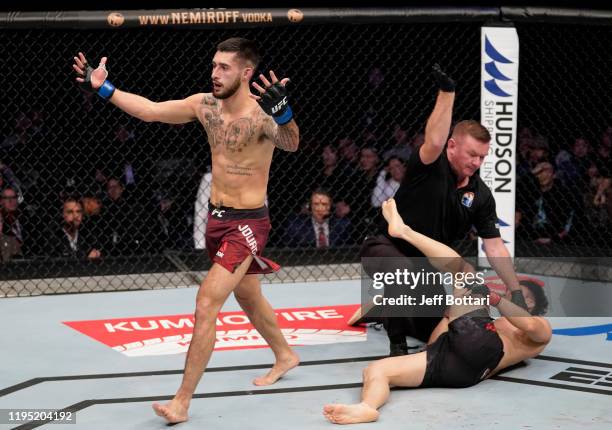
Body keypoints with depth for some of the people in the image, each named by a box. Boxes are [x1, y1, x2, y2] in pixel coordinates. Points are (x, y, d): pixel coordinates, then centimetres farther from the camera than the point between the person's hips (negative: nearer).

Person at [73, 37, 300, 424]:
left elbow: (291, 144, -42)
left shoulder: (261, 114, -22)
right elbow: (148, 110, 7)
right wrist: (103, 88, 2)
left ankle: (182, 402, -12)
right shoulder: (205, 105, 0)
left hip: (247, 223, -8)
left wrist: (283, 113, -63)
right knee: (248, 296, 24)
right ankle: (285, 356, 48)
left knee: (207, 302, -15)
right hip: (216, 217, 8)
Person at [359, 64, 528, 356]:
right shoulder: (430, 167, -19)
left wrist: (516, 293, -9)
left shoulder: (480, 195, -5)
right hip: (386, 248, -7)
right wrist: (446, 92, -50)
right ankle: (397, 343, -18)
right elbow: (434, 143, -44)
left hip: (427, 263, 7)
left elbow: (494, 247, -4)